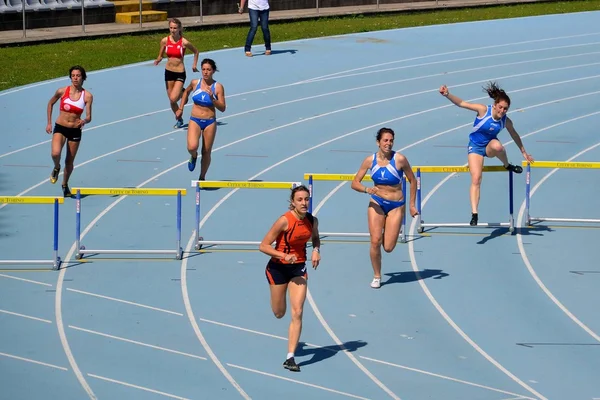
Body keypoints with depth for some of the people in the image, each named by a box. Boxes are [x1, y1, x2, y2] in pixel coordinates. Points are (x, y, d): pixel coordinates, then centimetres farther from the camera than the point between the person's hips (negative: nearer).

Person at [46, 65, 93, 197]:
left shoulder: (87, 96, -6)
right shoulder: (62, 91, -7)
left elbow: (89, 117, -5)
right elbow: (50, 103, 11)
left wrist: (84, 121, -29)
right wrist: (49, 123, 10)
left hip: (75, 131, 1)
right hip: (60, 128, -1)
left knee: (69, 162, 11)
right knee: (55, 153, -26)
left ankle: (65, 184, 36)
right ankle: (56, 168, 9)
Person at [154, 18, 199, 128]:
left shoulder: (184, 42, -12)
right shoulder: (165, 41, -4)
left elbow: (196, 52, 5)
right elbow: (160, 56, 6)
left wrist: (194, 64, 3)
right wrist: (158, 60, -15)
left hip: (180, 73, -4)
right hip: (168, 72, 4)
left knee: (173, 98, -15)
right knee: (171, 100, 8)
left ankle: (183, 92, 20)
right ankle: (179, 119, 30)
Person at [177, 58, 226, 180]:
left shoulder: (218, 87, -8)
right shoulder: (195, 83, -2)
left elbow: (222, 108, -7)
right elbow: (186, 92, 21)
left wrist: (212, 99, -23)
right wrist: (181, 108, 18)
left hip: (210, 123, 0)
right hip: (195, 121, 0)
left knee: (206, 152, 7)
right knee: (192, 147, -23)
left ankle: (202, 177, 27)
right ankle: (194, 156, 13)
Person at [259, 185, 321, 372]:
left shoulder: (312, 221, -9)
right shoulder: (285, 221, -24)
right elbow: (263, 246, -20)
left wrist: (316, 250, -6)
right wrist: (283, 255, -33)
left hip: (299, 267, 3)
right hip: (278, 268, -3)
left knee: (297, 313, -10)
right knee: (279, 313, 12)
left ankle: (290, 358, -8)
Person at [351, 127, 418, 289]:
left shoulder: (399, 159, -14)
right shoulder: (370, 160, -6)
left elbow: (412, 181, -1)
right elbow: (355, 183, -1)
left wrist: (412, 205, 0)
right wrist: (367, 189, -23)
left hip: (396, 206, -1)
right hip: (377, 203, 1)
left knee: (388, 247, -5)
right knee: (375, 242, -10)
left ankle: (389, 233, 33)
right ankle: (376, 277, 9)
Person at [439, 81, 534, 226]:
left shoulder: (506, 121, -11)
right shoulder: (483, 110, -21)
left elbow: (515, 136, 8)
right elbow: (461, 103, -25)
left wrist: (524, 152, 17)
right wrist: (447, 95, -40)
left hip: (490, 145, 2)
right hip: (475, 147, -2)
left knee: (497, 146, -38)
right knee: (476, 179, -16)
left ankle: (507, 165, -5)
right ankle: (474, 213, -14)